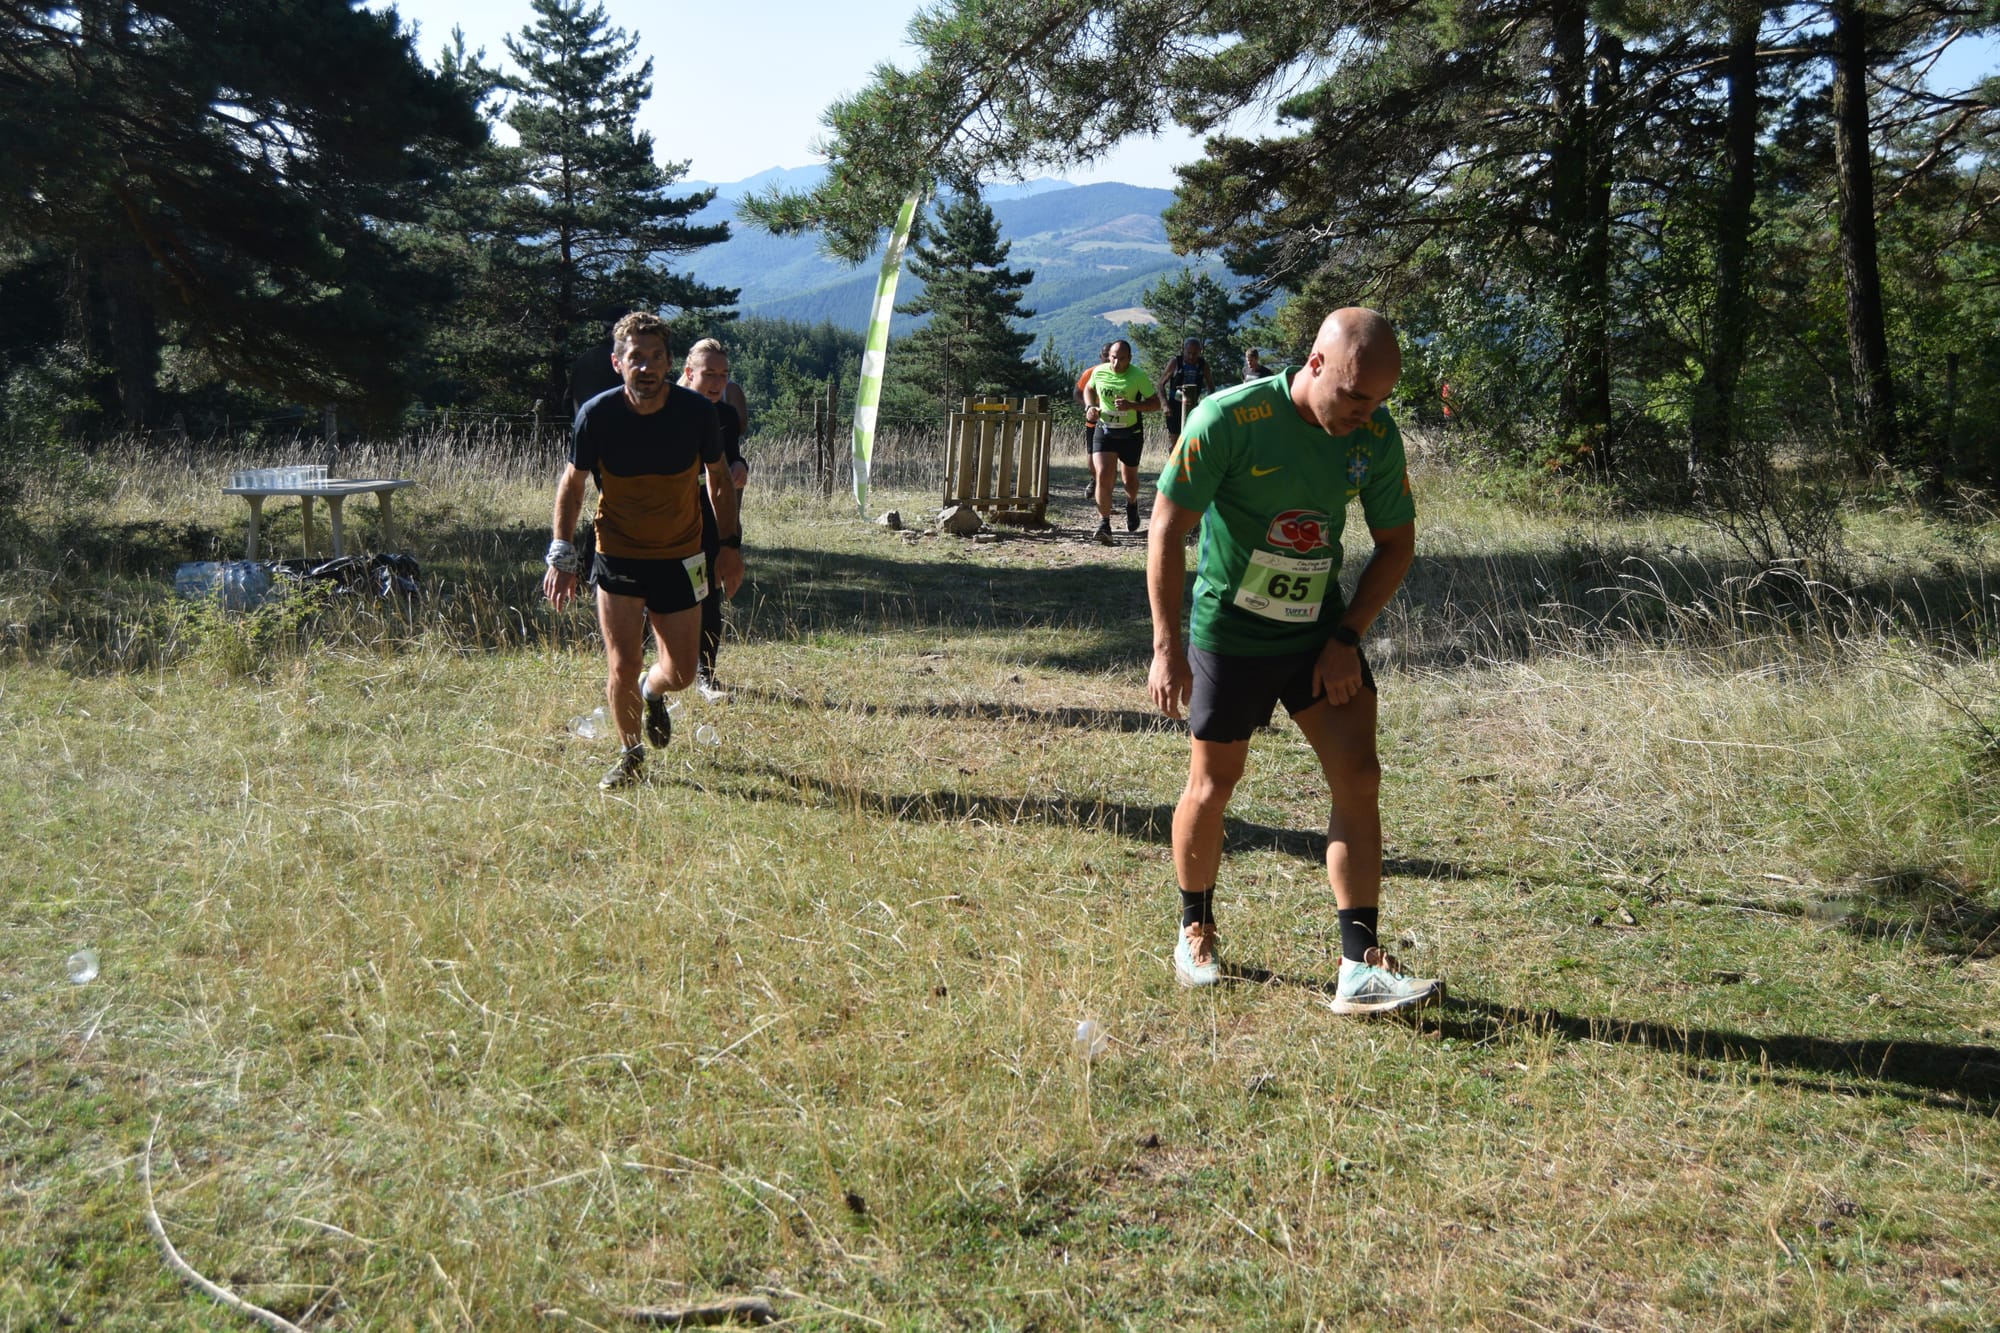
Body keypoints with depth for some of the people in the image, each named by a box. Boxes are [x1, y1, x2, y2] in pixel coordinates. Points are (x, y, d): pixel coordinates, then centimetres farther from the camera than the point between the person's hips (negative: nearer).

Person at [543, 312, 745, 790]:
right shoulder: (597, 415, -15)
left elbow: (719, 477, 4)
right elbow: (573, 482, -1)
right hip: (617, 555, -1)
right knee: (622, 668, -3)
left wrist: (731, 544, 3)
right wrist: (562, 555, -6)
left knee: (680, 673, 5)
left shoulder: (697, 412, -13)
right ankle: (629, 752, 23)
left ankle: (651, 693, 42)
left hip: (680, 558, 1)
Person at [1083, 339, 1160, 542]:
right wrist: (1089, 407, -2)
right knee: (1103, 475, -16)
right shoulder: (1099, 372, -4)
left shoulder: (1138, 376, -14)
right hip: (1104, 431, 1)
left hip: (1130, 434, -1)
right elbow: (1088, 389, 18)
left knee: (1130, 479, 14)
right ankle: (1104, 524, -12)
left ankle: (1132, 504, 49)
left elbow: (1155, 404, -12)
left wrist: (1131, 405, -27)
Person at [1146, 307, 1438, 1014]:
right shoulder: (1228, 420, -20)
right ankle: (1196, 931, 31)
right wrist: (1167, 649, -16)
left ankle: (1361, 970, -3)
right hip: (1229, 632, -3)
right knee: (1214, 784, 7)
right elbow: (1167, 530, -15)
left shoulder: (1377, 434, -7)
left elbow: (1396, 542, 4)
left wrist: (1346, 637, -6)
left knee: (1358, 776, -7)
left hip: (1320, 632, 4)